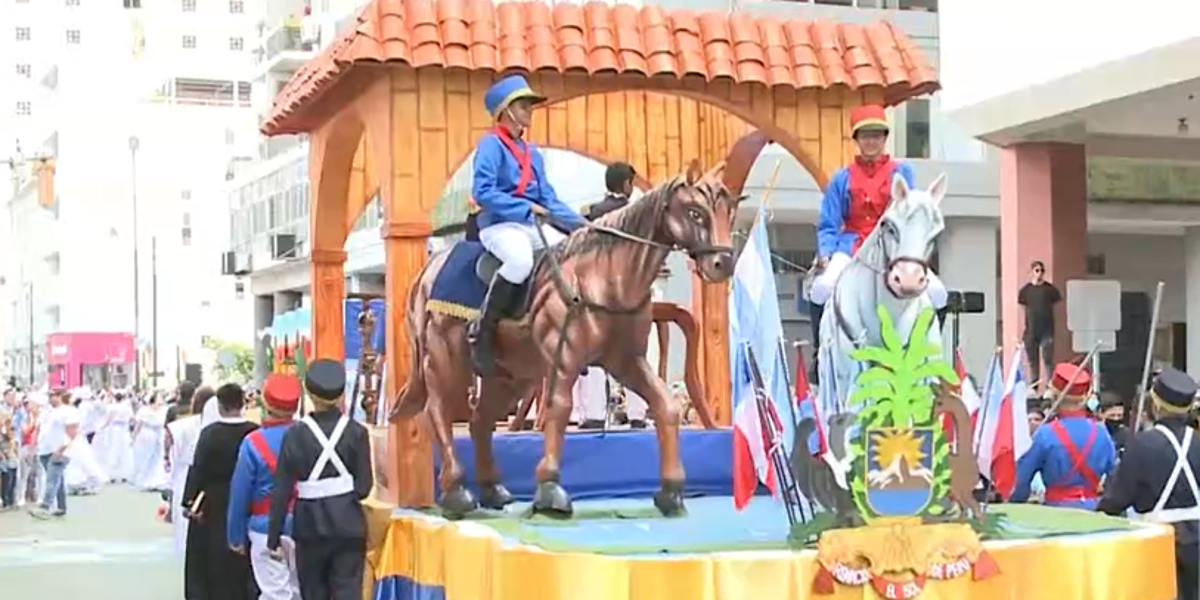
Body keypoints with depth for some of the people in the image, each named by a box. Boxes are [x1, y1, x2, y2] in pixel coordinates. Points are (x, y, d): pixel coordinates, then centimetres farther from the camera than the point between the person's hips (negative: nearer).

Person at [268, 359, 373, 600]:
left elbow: (282, 490, -5)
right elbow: (364, 486, -4)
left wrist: (274, 537, 1)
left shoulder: (296, 433, -6)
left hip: (311, 527, 0)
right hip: (348, 525, 0)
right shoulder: (356, 431, -4)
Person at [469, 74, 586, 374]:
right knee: (521, 260, -38)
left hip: (534, 226, 8)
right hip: (500, 225, -8)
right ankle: (482, 330, -24)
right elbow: (482, 192, -16)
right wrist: (525, 207, -20)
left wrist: (581, 224, 5)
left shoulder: (532, 153, 19)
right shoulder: (491, 145, -3)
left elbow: (549, 200, 18)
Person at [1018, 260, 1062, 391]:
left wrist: (1055, 329, -3)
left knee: (1048, 360, -4)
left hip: (1047, 331, -2)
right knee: (1033, 361, 8)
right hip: (1031, 331, 2)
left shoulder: (1050, 289, 1)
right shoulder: (1025, 290, 4)